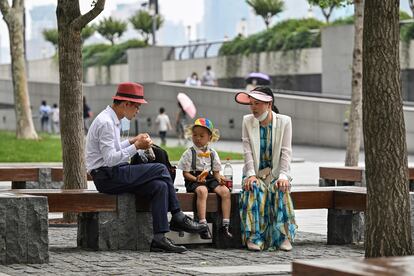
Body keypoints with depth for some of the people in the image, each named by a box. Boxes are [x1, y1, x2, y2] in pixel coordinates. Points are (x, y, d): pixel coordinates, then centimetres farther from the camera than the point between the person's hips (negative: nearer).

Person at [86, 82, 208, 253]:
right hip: (107, 177, -10)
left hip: (114, 175, 10)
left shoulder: (112, 120, 16)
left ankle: (159, 239, -14)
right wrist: (136, 146, -19)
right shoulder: (105, 122, -16)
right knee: (161, 169, -14)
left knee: (160, 186, -8)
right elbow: (110, 159, -23)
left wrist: (131, 141, 14)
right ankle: (178, 218, -4)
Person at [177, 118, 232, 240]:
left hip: (210, 179, 4)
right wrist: (196, 179, -19)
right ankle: (203, 224, -41)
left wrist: (219, 178, -7)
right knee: (202, 191, -37)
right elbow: (185, 173, -2)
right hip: (194, 181, -4)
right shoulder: (189, 153, 1)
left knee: (225, 191, -21)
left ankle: (225, 224, -19)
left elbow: (216, 172, 15)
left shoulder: (212, 153, 13)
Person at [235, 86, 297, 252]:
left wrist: (283, 176, -19)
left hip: (276, 172, 0)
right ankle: (254, 237, -32)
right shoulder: (247, 121, 3)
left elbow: (286, 152, -6)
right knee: (254, 189, -32)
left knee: (280, 189, -32)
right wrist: (251, 174, -18)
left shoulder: (284, 121, 0)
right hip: (255, 172, 1)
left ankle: (283, 237, -28)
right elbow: (247, 151, -4)